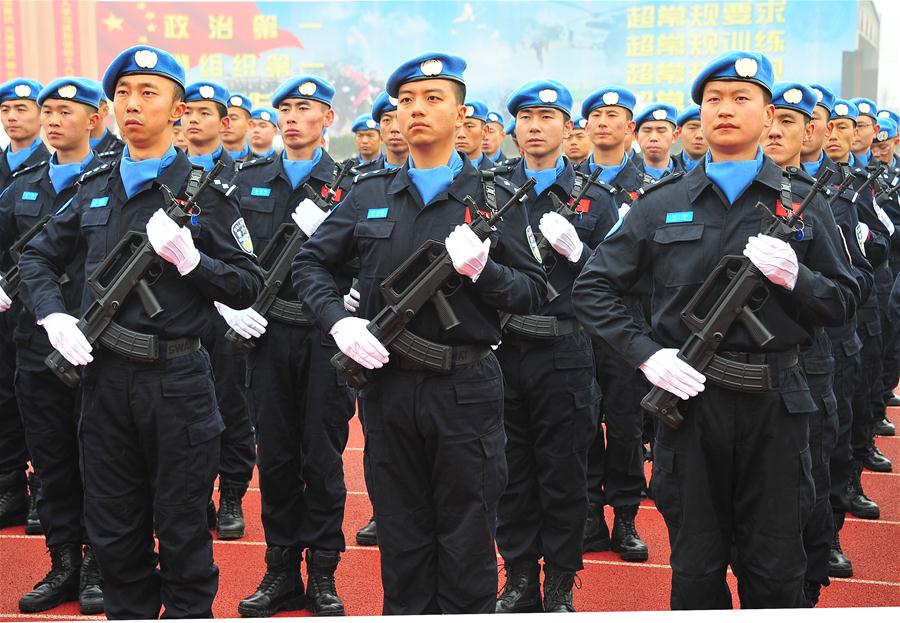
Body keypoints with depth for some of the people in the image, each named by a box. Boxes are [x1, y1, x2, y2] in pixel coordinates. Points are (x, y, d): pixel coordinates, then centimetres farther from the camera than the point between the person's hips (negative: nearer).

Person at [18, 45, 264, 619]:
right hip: (105, 374, 4)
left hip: (177, 378, -4)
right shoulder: (95, 189, 9)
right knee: (114, 529, 15)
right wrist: (54, 315, 1)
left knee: (182, 531, 7)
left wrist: (189, 258, -21)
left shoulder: (206, 193, -4)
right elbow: (38, 257, 19)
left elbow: (248, 287, -5)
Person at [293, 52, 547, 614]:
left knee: (467, 542, 8)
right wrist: (339, 320, -6)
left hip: (466, 385, -2)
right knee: (401, 542, 14)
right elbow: (311, 264, 12)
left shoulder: (495, 198, 0)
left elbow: (534, 292, -1)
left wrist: (482, 270, -20)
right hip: (386, 382, 3)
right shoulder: (369, 195, 8)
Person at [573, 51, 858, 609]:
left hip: (776, 402, 0)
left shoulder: (802, 204, 5)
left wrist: (796, 278, -15)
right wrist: (646, 353, -9)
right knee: (696, 569, 11)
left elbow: (844, 301, 6)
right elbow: (594, 287, 4)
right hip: (691, 396, 0)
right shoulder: (662, 204, 5)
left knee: (775, 572, 8)